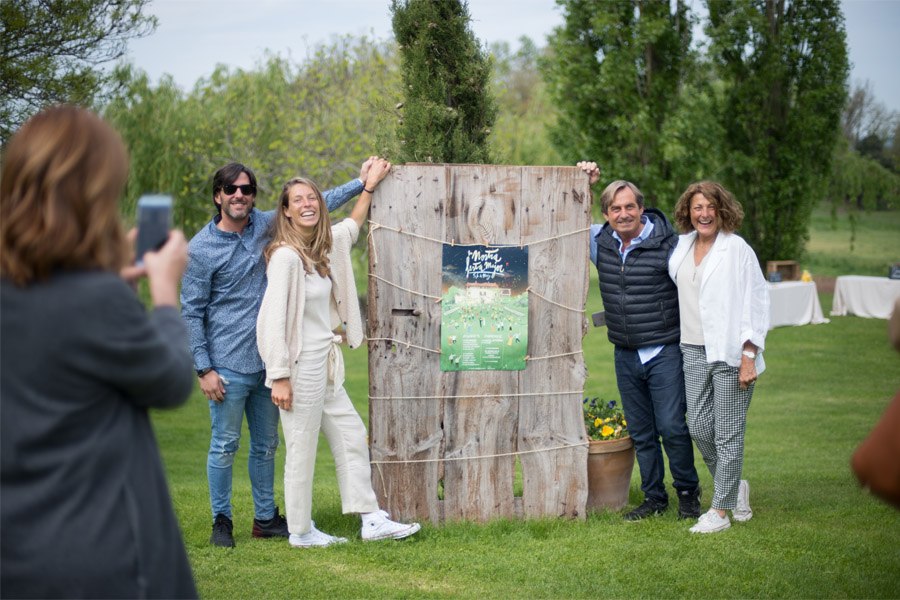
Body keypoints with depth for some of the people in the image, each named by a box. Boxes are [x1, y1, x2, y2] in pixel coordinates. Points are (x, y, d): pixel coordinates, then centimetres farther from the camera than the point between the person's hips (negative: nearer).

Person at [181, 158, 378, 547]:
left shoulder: (266, 225, 5)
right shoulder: (202, 248, -8)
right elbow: (191, 312, -6)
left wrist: (360, 182, 18)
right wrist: (204, 369, -10)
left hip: (267, 362, 5)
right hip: (228, 367, -5)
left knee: (266, 445, 13)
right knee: (224, 446, 1)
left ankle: (266, 518, 24)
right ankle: (222, 521, 15)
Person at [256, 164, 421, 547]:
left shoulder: (324, 245, 9)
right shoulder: (286, 256, -16)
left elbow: (352, 227, 33)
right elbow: (274, 318, -19)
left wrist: (370, 185, 35)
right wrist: (279, 377, -21)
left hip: (325, 365, 9)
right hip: (300, 366, -9)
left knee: (351, 436, 12)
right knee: (302, 450, 0)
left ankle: (372, 521, 19)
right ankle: (301, 532, 12)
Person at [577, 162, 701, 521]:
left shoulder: (668, 245, -10)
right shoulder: (600, 241, 5)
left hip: (665, 353, -5)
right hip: (626, 356, 5)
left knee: (672, 428, -6)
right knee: (641, 433, 10)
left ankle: (688, 494, 12)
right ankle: (654, 498, 21)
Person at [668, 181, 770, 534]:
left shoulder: (737, 249, -7)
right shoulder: (683, 246, 10)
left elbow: (755, 303, -9)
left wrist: (749, 356, -13)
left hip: (730, 353, -6)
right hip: (694, 351, 6)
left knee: (728, 434, -1)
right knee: (699, 428, 6)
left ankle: (720, 511, 7)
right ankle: (736, 486, 28)